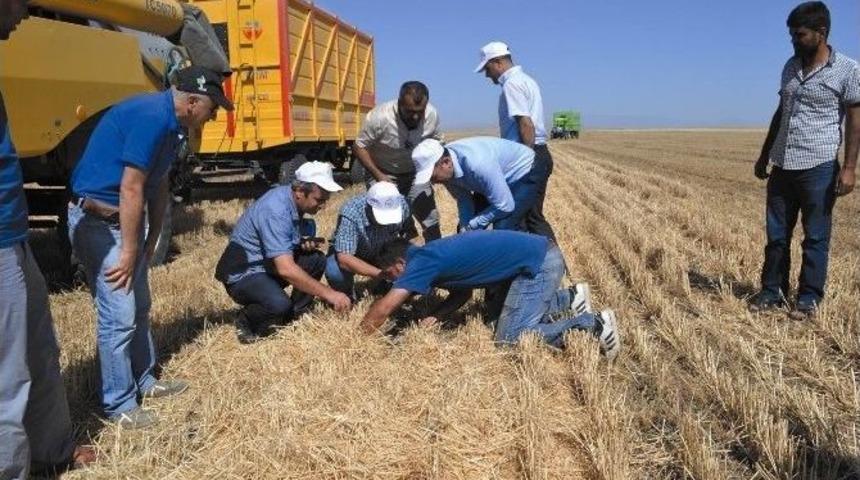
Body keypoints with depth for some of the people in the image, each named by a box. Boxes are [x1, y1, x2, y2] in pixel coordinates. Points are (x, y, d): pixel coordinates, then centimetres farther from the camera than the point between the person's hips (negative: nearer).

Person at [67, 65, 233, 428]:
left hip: (126, 217, 10)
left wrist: (149, 243, 13)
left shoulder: (169, 122, 7)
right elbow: (131, 188, -24)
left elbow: (159, 185, 12)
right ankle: (119, 406, 9)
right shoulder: (150, 117, -23)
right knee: (119, 316, -5)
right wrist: (128, 252, -17)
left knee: (139, 307, 18)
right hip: (98, 220, -10)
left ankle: (144, 381, 33)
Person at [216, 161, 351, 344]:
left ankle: (294, 317, 4)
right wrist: (328, 293, -33)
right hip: (243, 273, -9)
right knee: (279, 305, -34)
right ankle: (245, 322, -2)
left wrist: (305, 242, -7)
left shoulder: (294, 200, -2)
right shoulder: (275, 211, -29)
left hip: (268, 265, 9)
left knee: (317, 260, -6)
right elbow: (285, 269, -36)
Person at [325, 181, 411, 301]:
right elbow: (344, 259, -39)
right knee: (334, 271, -34)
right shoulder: (350, 214, -36)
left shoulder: (402, 205, -26)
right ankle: (345, 294, 1)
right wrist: (382, 273, -48)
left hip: (384, 252, 4)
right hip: (351, 255, -3)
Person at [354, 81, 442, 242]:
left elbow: (435, 142, 2)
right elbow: (359, 147, -17)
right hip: (383, 173, -3)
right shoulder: (379, 117, -30)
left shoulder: (432, 115, -18)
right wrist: (378, 176, -24)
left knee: (431, 218, 5)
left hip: (415, 173, 3)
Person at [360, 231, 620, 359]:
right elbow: (463, 289, 25)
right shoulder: (436, 255, 15)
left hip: (539, 264, -9)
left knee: (510, 339, -9)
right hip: (541, 256, 9)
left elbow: (383, 308, -16)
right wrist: (434, 317, 10)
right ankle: (569, 298, 18)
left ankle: (590, 323, -6)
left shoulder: (423, 261, -12)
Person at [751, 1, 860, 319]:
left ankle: (809, 299, 12)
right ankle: (772, 292, 19)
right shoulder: (790, 67, 11)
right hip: (782, 165, 5)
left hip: (819, 167, -5)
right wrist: (764, 156, 17)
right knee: (776, 235, 9)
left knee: (815, 237, 3)